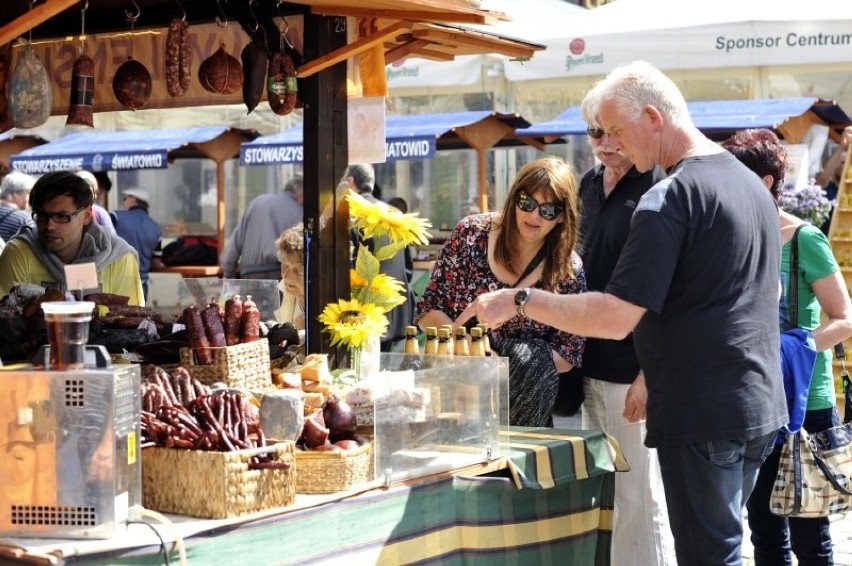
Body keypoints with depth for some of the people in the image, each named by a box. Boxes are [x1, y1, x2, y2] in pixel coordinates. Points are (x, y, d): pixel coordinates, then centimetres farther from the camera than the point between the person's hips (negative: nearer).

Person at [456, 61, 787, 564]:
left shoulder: (671, 198, -17)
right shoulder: (751, 182, 12)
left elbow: (616, 318, -23)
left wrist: (520, 300, -14)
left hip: (703, 417, -9)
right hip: (761, 409, 9)